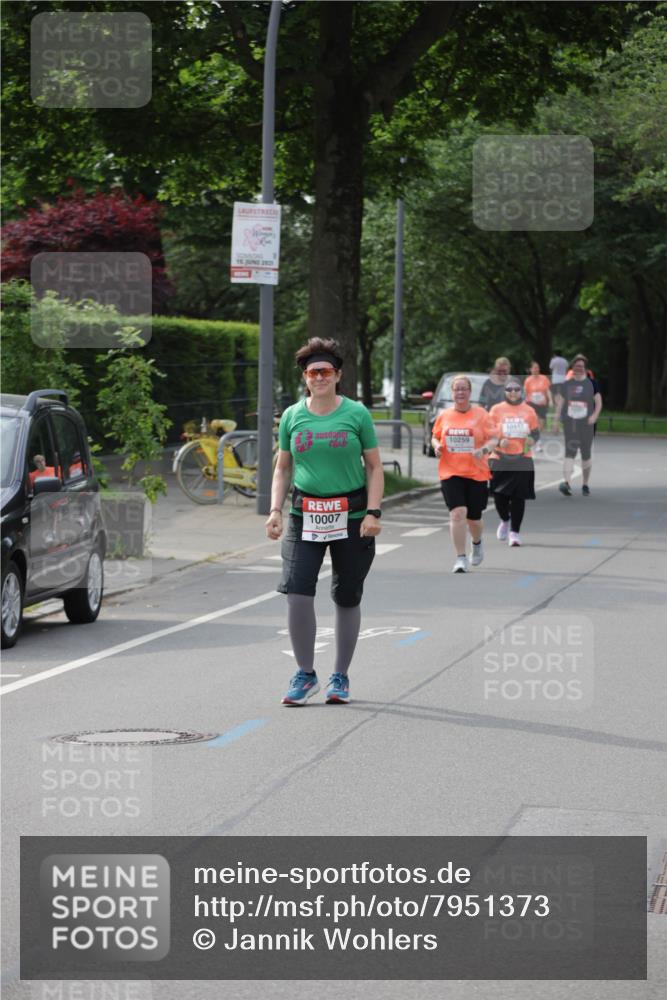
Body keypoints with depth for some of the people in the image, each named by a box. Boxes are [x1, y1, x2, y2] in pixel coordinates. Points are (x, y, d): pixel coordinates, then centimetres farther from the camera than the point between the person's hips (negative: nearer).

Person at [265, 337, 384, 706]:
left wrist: (373, 513, -10)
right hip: (305, 516, 1)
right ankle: (305, 675, 1)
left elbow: (374, 467, 1)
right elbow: (282, 468, 13)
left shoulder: (356, 414, -1)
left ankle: (340, 677, 21)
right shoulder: (292, 416, 6)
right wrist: (275, 510, 0)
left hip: (351, 517, -1)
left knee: (347, 598, 7)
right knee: (297, 590, -13)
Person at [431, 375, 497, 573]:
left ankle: (477, 542, 45)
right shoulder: (444, 415, 6)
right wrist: (437, 446, -4)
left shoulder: (481, 414, -1)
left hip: (476, 473, 0)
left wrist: (484, 449, -22)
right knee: (457, 513, -16)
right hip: (450, 473, 0)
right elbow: (435, 436, 18)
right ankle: (461, 559, -11)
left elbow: (492, 439, -1)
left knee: (474, 518, 10)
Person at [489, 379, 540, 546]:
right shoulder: (496, 410, 4)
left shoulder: (529, 410, 8)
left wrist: (532, 439, -11)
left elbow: (536, 432, 11)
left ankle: (514, 532, 6)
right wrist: (499, 441, -17)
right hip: (500, 459, -1)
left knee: (518, 496, -3)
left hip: (522, 459, 1)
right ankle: (505, 520, 29)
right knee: (499, 494, -2)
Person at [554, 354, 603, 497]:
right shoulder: (567, 384, 9)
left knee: (586, 454, 6)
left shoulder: (592, 383, 3)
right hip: (569, 423, 1)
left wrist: (595, 415, -14)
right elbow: (560, 402, 13)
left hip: (586, 424, -1)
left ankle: (586, 485, 20)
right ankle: (566, 482, -22)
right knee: (569, 453, -11)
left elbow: (598, 402, 2)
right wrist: (556, 419, 7)